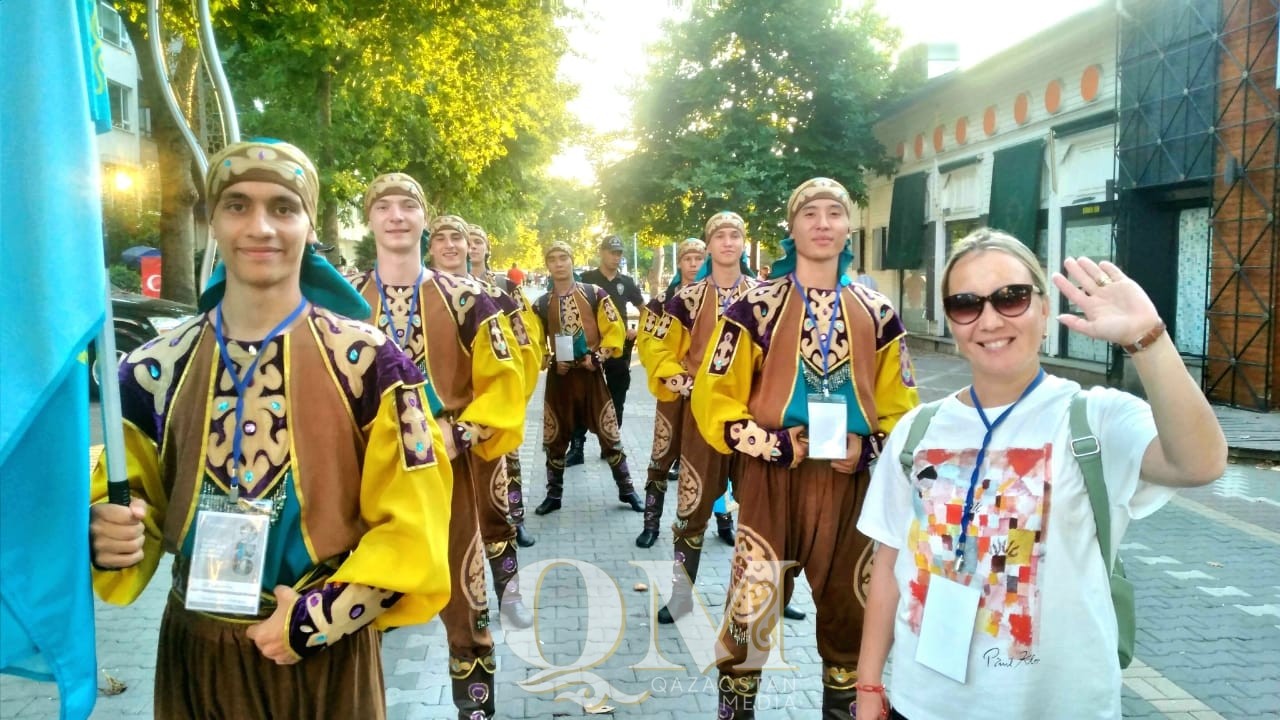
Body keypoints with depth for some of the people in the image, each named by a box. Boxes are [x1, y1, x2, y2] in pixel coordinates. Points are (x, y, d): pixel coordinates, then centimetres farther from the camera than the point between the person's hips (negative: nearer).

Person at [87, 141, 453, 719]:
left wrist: (324, 616, -16)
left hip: (328, 652, -3)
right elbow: (136, 504, 10)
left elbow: (411, 523, -10)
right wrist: (107, 535, -10)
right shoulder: (154, 370, -2)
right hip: (195, 650, 3)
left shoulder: (369, 361, -13)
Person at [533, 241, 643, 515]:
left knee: (608, 432, 3)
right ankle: (554, 494, 20)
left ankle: (626, 490, 16)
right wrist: (550, 360, -7)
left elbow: (615, 329, -1)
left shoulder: (595, 294, -1)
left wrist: (599, 356, -12)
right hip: (558, 376, 2)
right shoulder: (541, 305, 5)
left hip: (590, 372, -2)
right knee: (555, 437, 7)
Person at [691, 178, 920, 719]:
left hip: (848, 480, 3)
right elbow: (712, 397, -4)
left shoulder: (877, 313, 7)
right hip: (771, 478, -3)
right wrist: (773, 444, -15)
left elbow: (901, 404, 11)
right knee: (752, 604, -3)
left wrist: (869, 446, -7)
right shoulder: (756, 306, -2)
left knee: (848, 604, 14)